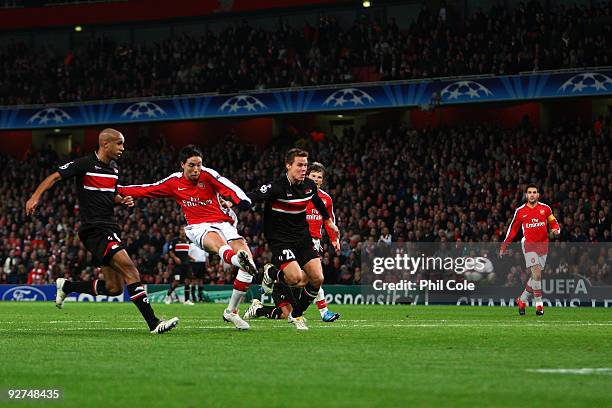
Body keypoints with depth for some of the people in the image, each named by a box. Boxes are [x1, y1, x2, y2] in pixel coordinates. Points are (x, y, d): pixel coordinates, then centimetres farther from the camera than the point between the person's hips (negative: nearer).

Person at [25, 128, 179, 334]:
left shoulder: (114, 169, 15)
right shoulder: (85, 164, -7)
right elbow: (55, 177, -6)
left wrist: (122, 200, 7)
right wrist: (36, 196, -21)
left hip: (109, 229, 9)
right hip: (95, 229, -9)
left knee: (114, 288, 7)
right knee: (130, 270, -21)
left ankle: (66, 286, 27)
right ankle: (153, 323, -24)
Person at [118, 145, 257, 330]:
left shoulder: (207, 174, 0)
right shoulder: (174, 182, 8)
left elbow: (228, 187, -15)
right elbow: (146, 190, 15)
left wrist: (241, 199, -35)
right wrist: (119, 190, 11)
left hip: (223, 222, 1)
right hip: (199, 227, -1)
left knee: (249, 265, -15)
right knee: (217, 242, -38)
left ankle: (231, 311, -2)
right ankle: (237, 259, -75)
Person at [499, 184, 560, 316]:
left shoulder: (545, 208, 5)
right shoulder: (520, 211, 4)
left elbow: (554, 223, 14)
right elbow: (513, 229, 12)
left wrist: (556, 230, -10)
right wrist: (504, 246, 11)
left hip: (543, 244, 2)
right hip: (528, 243, -2)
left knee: (536, 276, 3)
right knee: (536, 273, -17)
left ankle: (522, 300, 20)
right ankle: (539, 304, -13)